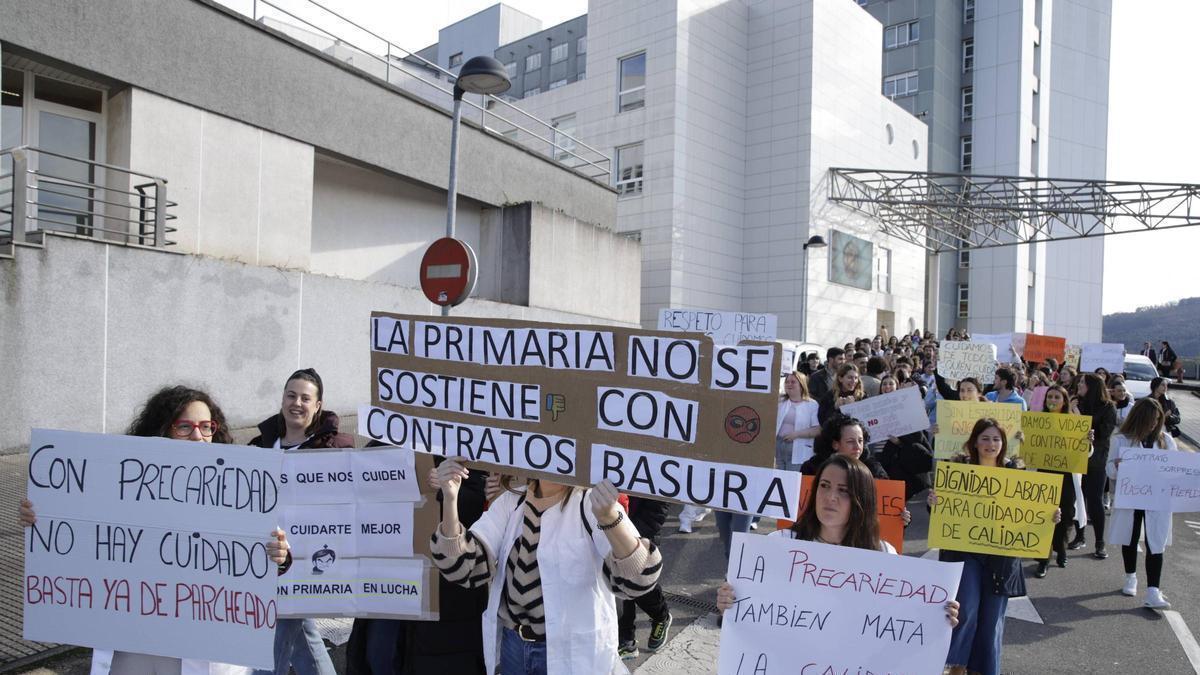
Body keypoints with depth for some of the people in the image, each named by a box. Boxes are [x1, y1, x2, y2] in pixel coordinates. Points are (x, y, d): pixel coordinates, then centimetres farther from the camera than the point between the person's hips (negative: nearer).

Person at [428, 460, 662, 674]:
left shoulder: (592, 504, -15)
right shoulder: (511, 501, -1)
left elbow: (636, 580, -28)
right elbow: (464, 568, -10)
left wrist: (610, 518, -45)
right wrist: (450, 499, -23)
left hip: (573, 654, -4)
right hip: (512, 646, 4)